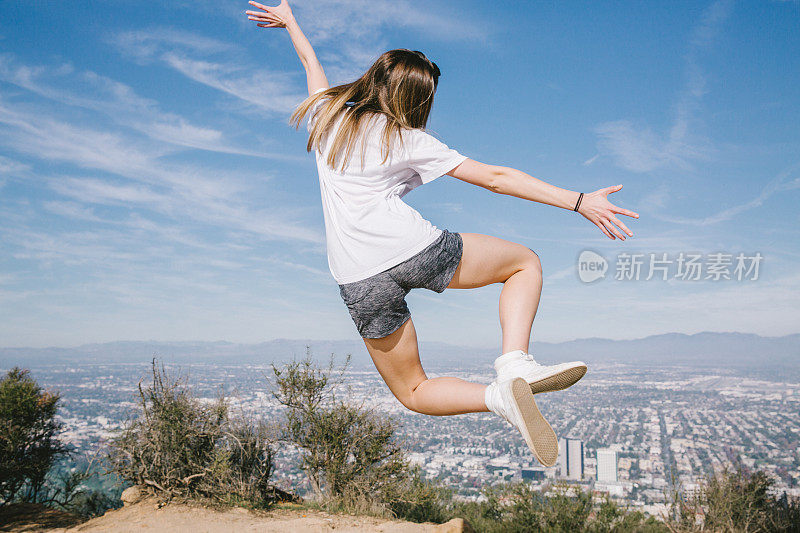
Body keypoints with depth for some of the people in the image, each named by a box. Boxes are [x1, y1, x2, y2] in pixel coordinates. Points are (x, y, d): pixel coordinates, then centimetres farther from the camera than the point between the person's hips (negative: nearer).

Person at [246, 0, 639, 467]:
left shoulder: (328, 116, 14)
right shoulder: (410, 141, 4)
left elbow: (312, 63, 35)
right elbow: (496, 177, 0)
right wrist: (578, 201, 1)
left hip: (360, 284, 4)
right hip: (417, 252, -3)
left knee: (412, 392, 19)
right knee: (526, 262, 19)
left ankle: (498, 397, -13)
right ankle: (515, 361, -7)